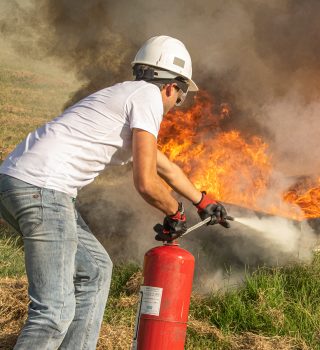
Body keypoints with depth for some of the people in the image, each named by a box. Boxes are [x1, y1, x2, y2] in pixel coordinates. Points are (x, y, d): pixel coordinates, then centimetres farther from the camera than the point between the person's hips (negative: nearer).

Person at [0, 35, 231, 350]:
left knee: (94, 269, 21)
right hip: (40, 187, -10)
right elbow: (146, 182, -9)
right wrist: (175, 215, 11)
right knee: (55, 309, -11)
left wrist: (203, 202, 52)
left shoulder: (125, 95, 28)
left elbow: (164, 166, 41)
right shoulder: (149, 97, -1)